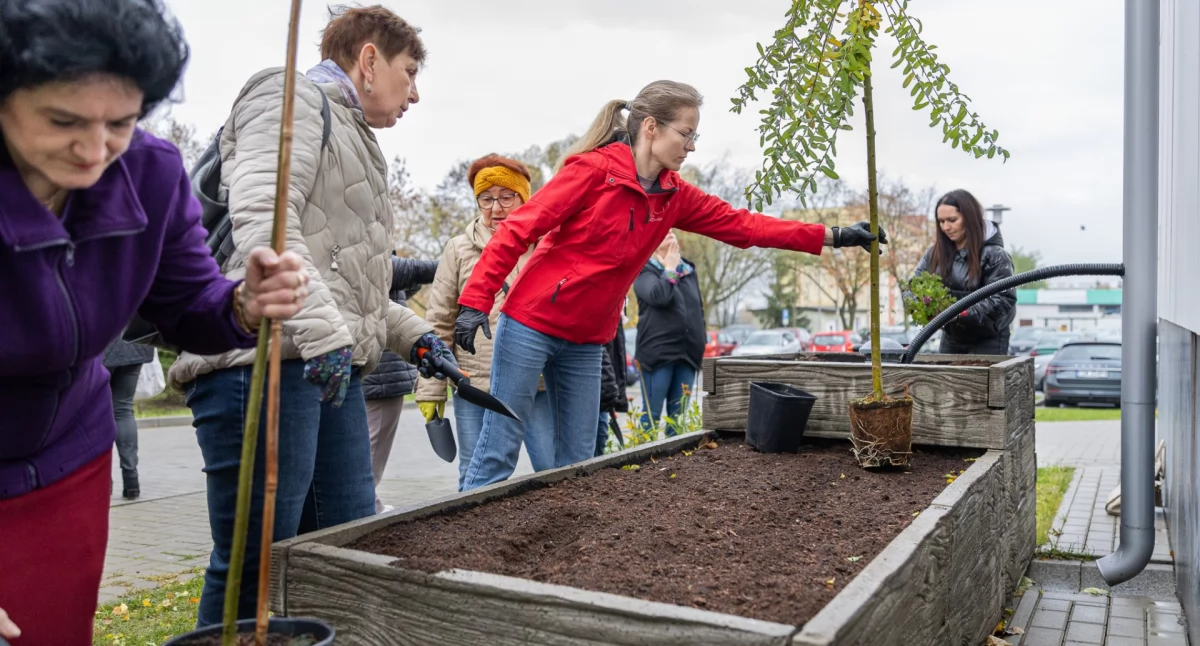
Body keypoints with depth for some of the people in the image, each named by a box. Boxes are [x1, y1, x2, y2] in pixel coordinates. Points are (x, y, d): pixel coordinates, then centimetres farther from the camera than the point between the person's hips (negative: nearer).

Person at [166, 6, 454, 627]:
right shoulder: (290, 97, 0)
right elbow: (262, 219, -18)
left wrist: (411, 334, 21)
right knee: (256, 565, -4)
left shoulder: (352, 139, 29)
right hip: (264, 364, -9)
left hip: (332, 370, 10)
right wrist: (322, 330, -26)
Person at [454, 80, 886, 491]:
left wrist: (832, 237, 3)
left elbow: (741, 224, 6)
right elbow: (518, 229, -14)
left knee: (579, 458, 9)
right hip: (531, 324, -6)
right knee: (498, 450, -2)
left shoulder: (675, 197, 5)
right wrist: (475, 301, -20)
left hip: (586, 342, 7)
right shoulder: (594, 169, -14)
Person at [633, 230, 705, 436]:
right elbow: (658, 296, -19)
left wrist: (702, 340, 17)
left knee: (679, 414, 7)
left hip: (687, 352, 5)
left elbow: (699, 308, 23)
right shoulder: (644, 270, 1)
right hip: (658, 351, -5)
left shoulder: (689, 270, 19)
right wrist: (670, 269, -5)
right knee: (652, 412, -4)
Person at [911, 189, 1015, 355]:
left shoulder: (994, 254, -15)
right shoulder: (937, 251, 2)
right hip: (951, 337, 6)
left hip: (988, 340, -5)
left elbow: (1003, 299, -22)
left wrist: (961, 313, -32)